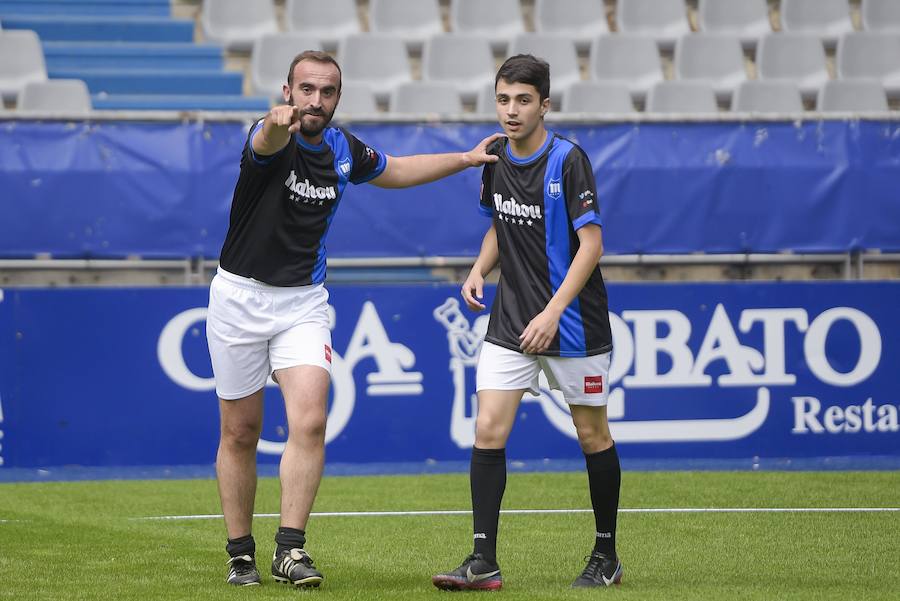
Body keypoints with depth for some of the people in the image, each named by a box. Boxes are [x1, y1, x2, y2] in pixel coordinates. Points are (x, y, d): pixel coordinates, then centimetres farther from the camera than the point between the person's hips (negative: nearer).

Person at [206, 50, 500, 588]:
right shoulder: (271, 138, -17)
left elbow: (392, 171, 25)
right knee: (240, 432, 5)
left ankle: (291, 549, -14)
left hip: (304, 301, 3)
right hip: (241, 296, -3)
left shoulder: (343, 149, 1)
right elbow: (266, 144, -45)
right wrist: (279, 122, -70)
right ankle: (241, 553, 17)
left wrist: (464, 159, 18)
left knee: (310, 423, -16)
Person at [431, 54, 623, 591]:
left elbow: (591, 244, -18)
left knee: (593, 435, 7)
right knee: (488, 431, -8)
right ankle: (484, 562, -7)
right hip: (510, 322, 5)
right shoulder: (495, 158, 4)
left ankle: (607, 557, 21)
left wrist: (552, 312, -26)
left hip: (573, 324, -5)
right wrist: (480, 270, 2)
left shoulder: (568, 160, -15)